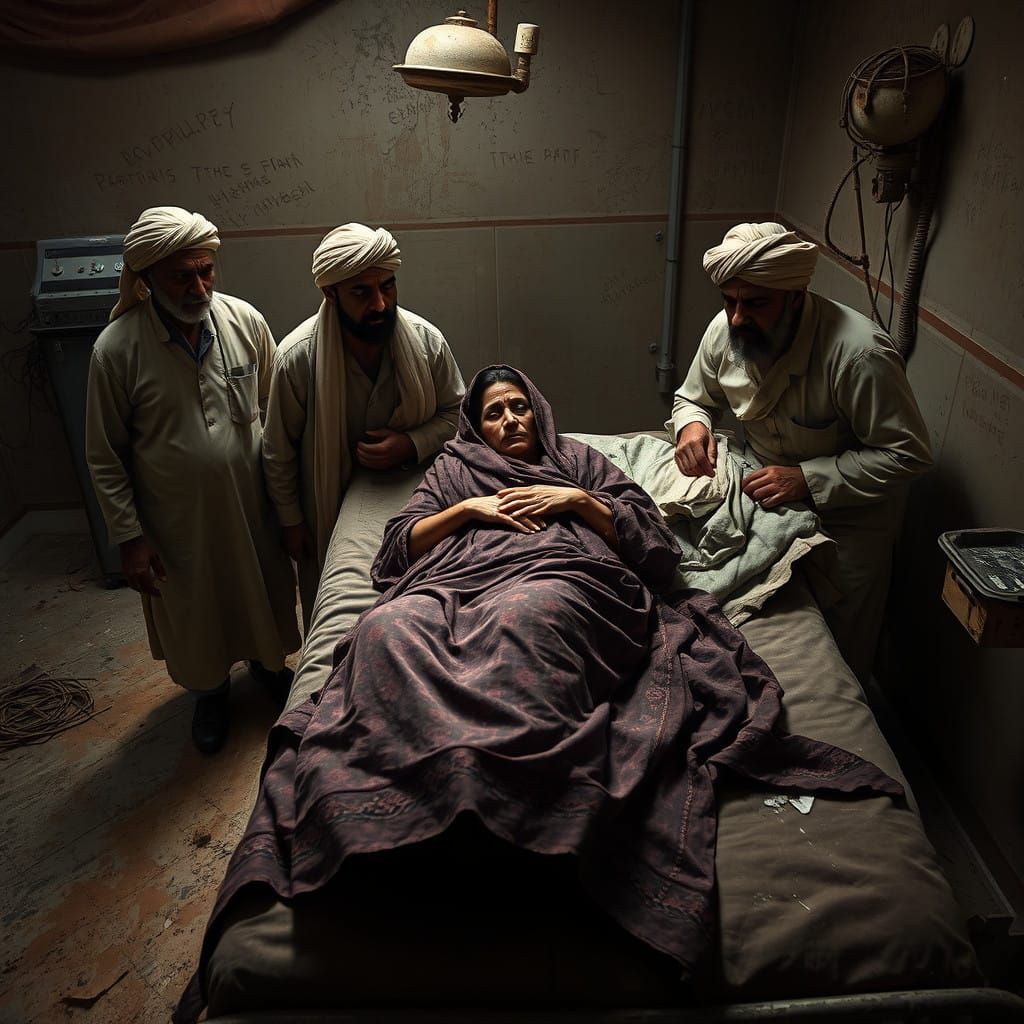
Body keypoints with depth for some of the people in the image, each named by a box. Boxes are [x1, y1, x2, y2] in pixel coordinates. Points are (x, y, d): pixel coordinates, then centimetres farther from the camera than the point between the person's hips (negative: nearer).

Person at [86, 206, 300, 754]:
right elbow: (105, 457, -8)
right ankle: (210, 689, 48)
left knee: (263, 592, 21)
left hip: (252, 502, 2)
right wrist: (129, 536, -8)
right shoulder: (116, 348, -17)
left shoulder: (246, 321, -11)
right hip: (178, 518, -2)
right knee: (194, 611, 18)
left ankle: (266, 662, 52)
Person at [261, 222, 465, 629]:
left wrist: (412, 444, -22)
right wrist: (290, 521, -2)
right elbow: (279, 453, -11)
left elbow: (455, 411, -3)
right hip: (328, 514, -1)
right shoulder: (296, 358, -24)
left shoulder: (427, 341, -18)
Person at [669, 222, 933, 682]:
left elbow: (908, 453, -27)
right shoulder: (724, 332, -16)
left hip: (847, 510, -4)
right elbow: (692, 397, 3)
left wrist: (808, 479, -33)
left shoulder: (860, 354, -34)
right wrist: (692, 424, -21)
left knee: (840, 642, 8)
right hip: (768, 490, 5)